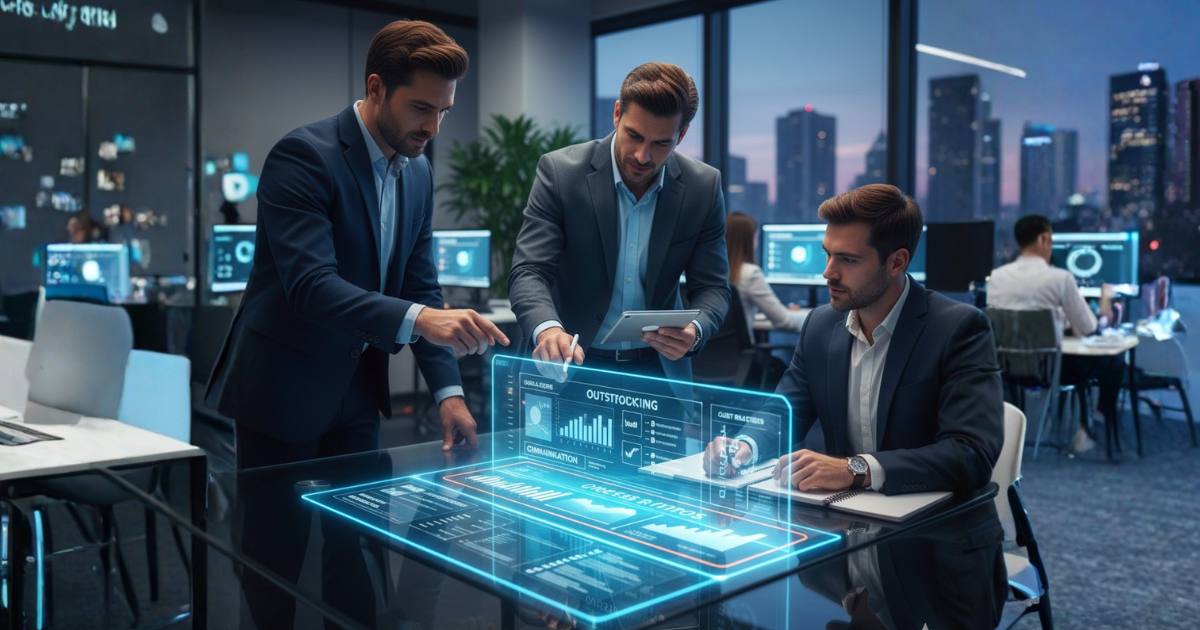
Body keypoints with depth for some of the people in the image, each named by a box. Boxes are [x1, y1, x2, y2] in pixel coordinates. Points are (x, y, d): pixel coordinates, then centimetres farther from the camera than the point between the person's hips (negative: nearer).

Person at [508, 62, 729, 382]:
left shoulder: (704, 187, -3)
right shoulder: (559, 172, -9)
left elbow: (711, 287, 2)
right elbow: (529, 272, -12)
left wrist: (694, 331, -21)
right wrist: (547, 329, -34)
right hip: (573, 362, -2)